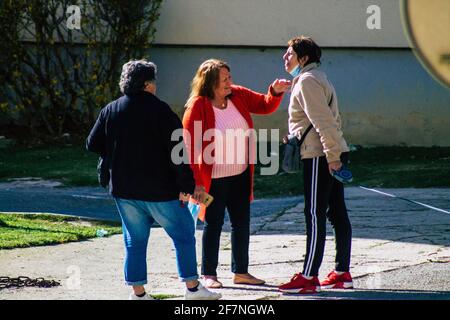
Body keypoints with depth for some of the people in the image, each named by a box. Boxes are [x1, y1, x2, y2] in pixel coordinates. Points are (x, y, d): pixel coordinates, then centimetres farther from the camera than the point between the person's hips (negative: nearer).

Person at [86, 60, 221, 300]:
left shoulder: (110, 111, 3)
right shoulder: (159, 110, -12)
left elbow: (93, 145, 10)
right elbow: (177, 150, -16)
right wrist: (186, 185, -11)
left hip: (123, 190, 5)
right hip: (159, 190, -5)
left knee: (135, 240, 12)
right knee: (183, 235, 8)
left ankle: (138, 292, 9)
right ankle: (192, 287, 10)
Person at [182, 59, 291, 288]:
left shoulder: (238, 96, -1)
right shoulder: (197, 106, -18)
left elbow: (265, 105, 12)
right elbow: (191, 146, -18)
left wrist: (276, 92, -10)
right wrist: (196, 182, -20)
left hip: (240, 175, 6)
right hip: (213, 179, -6)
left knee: (241, 223, 12)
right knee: (213, 225, 3)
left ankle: (240, 272, 24)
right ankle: (208, 274, 14)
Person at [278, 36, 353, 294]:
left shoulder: (307, 81, -12)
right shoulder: (319, 78, 20)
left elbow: (323, 121, -19)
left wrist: (331, 156, -22)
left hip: (320, 157, -10)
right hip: (334, 154, 10)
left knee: (315, 216, -9)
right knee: (338, 214, 10)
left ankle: (309, 277, -8)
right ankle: (342, 274, 14)